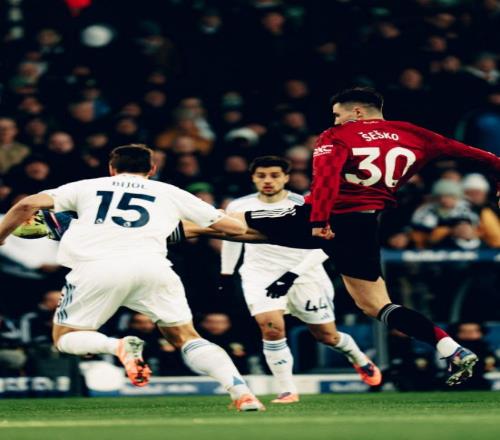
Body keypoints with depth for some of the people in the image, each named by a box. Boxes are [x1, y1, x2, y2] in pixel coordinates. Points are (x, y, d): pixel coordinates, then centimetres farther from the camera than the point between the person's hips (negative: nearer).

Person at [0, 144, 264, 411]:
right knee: (186, 338, 14)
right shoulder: (170, 193, 25)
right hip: (151, 266, 1)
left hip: (95, 267, -1)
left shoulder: (86, 187, 24)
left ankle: (117, 346, -14)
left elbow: (28, 205, 13)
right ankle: (241, 391, -7)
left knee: (64, 338, 16)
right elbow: (236, 227, 29)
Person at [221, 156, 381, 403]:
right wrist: (226, 271, 22)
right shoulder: (239, 207, -3)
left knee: (327, 336, 10)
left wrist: (293, 274, -32)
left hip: (304, 277, -1)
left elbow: (323, 246, -22)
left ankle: (360, 360, 43)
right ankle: (287, 390, -14)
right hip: (260, 276, 1)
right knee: (271, 327, -25)